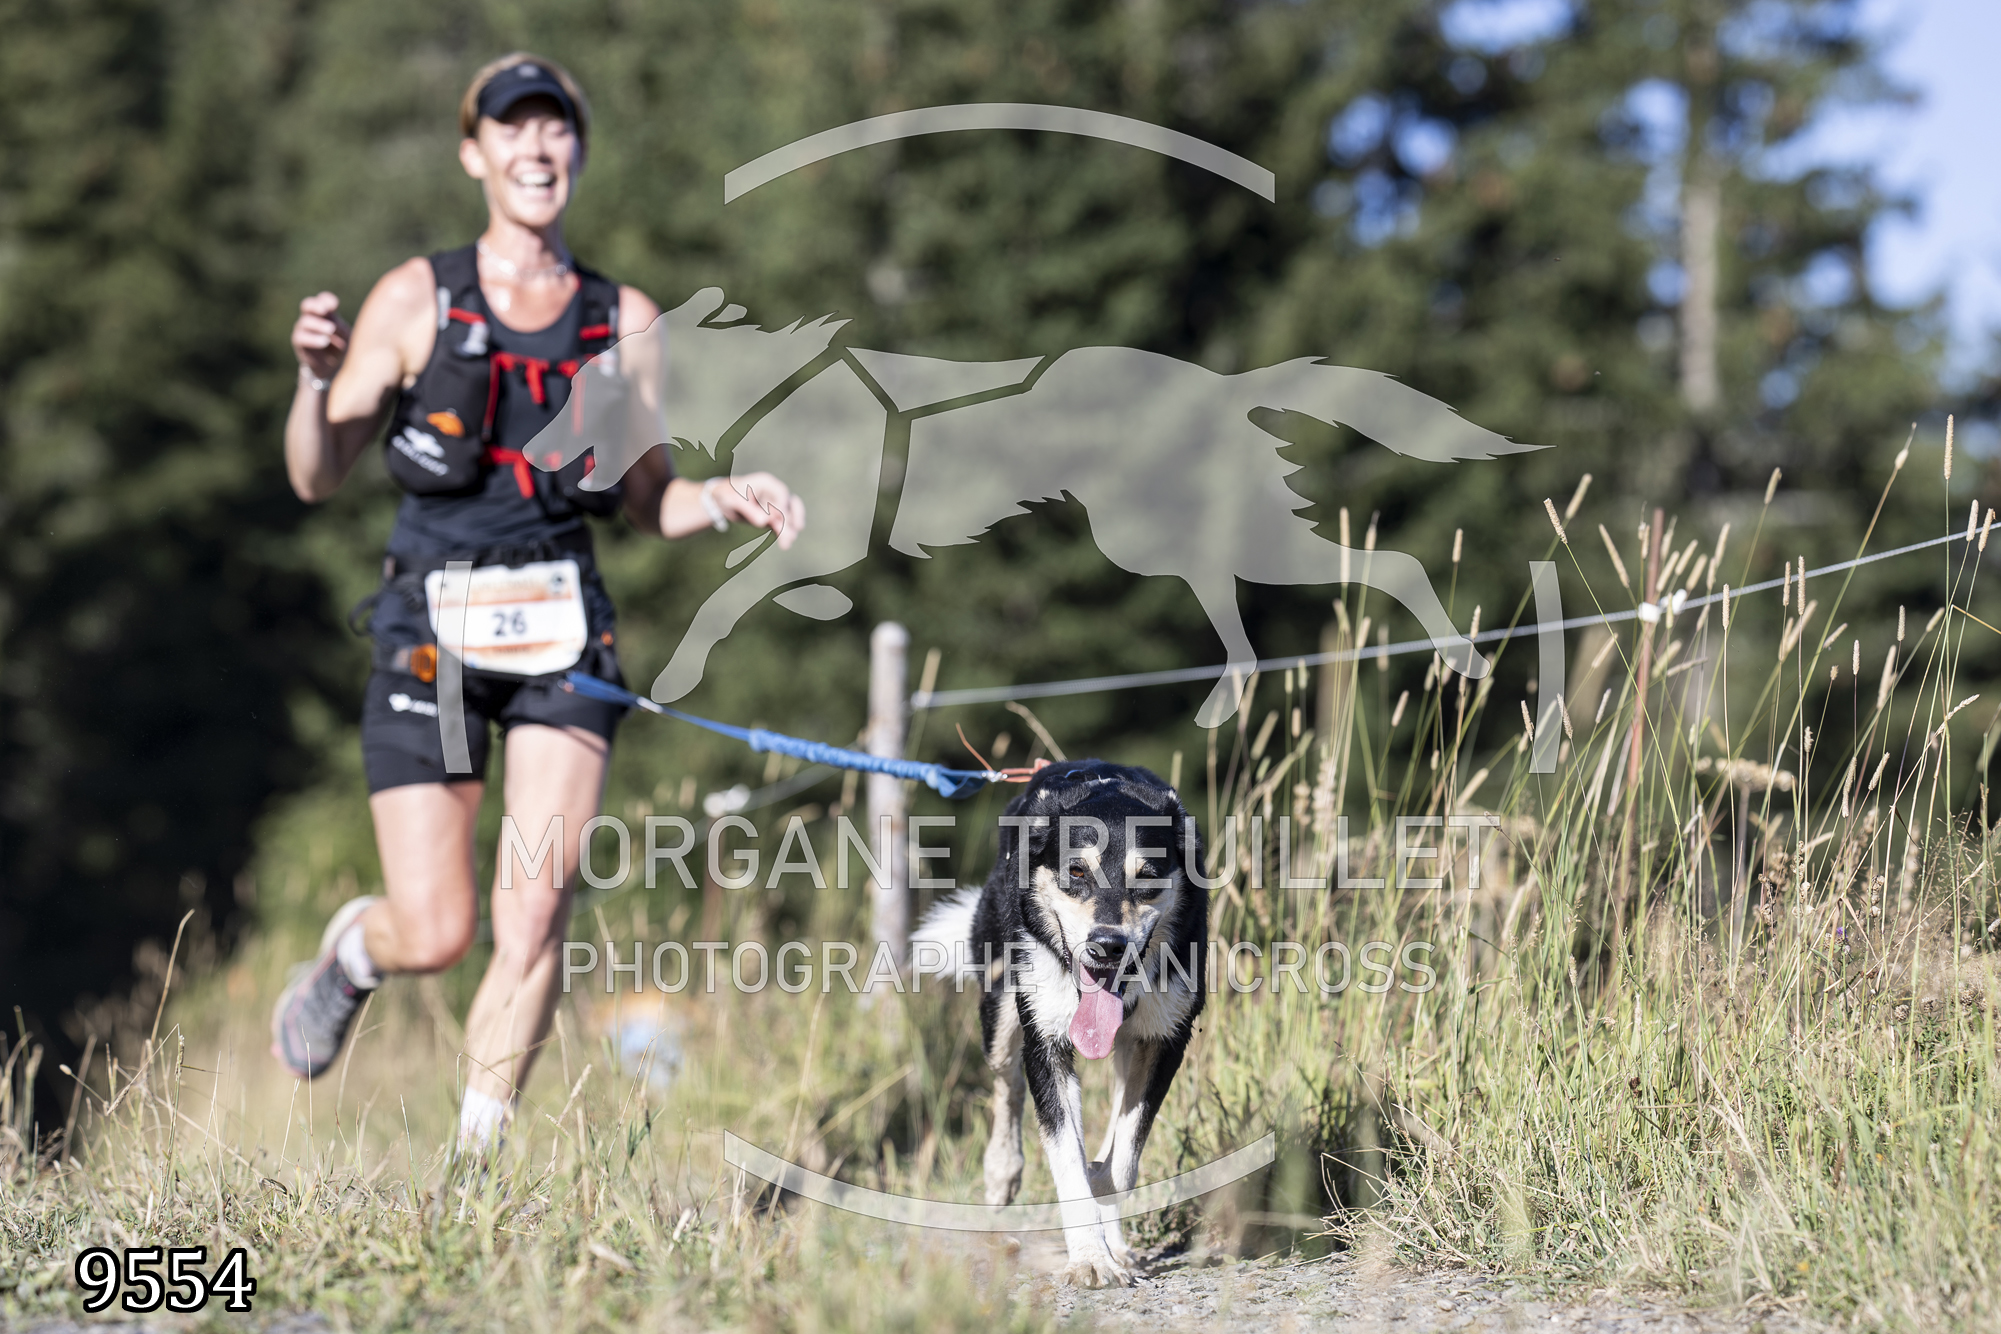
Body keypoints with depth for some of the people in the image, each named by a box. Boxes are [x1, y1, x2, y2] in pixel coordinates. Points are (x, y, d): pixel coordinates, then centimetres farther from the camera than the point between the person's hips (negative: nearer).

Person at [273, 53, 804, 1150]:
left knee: (534, 912, -14)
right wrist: (316, 377, -17)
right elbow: (316, 478, 2)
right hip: (429, 632, -1)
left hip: (562, 636, 1)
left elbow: (650, 504, 15)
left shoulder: (625, 321, 8)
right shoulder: (415, 300, 2)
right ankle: (350, 952, 33)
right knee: (436, 934, -3)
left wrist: (728, 501, -5)